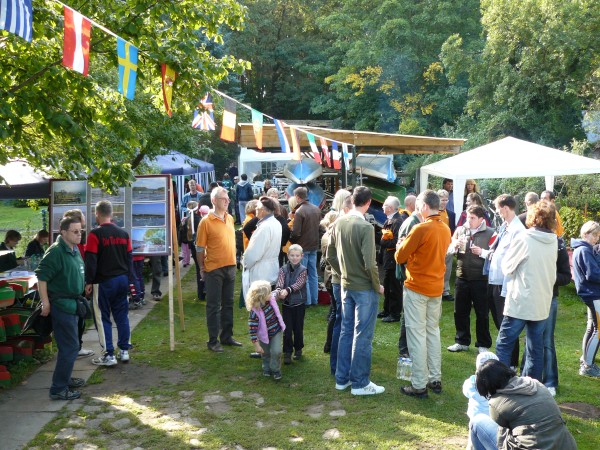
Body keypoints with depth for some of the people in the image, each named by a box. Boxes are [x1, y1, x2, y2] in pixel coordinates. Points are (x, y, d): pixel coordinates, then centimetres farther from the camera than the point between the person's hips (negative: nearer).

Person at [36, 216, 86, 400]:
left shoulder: (74, 250, 10)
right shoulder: (56, 251, -18)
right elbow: (41, 277, -21)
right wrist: (45, 303, -21)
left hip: (72, 304, 9)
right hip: (61, 304, -9)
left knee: (70, 345, 19)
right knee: (70, 347, -6)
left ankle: (65, 379, 33)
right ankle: (58, 389, 2)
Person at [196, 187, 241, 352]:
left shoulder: (230, 219, 8)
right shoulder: (206, 222, -11)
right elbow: (200, 248, -9)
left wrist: (233, 262, 13)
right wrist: (202, 268, -7)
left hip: (230, 267, 6)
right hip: (214, 270, -6)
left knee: (228, 304, 14)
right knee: (213, 306, 2)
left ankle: (227, 337, 26)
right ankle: (213, 341, 11)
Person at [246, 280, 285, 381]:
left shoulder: (271, 298, -18)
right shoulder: (255, 311, -35)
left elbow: (276, 294, 12)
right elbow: (253, 329, -28)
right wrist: (256, 345, -24)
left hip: (277, 331, 3)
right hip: (264, 336, -3)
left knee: (276, 351, -6)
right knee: (265, 353, 16)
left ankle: (276, 370, 18)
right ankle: (267, 368, 44)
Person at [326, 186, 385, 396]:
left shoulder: (338, 223, 1)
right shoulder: (365, 227, -20)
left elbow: (330, 256, 7)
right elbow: (369, 264, -22)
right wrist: (377, 286, -8)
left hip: (346, 286, 7)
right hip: (365, 288, -7)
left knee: (346, 331, 16)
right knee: (363, 336, 4)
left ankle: (342, 378, 26)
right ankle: (360, 383, 14)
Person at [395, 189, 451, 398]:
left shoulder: (421, 229, -18)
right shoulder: (446, 229, 4)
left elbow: (399, 257, -11)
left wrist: (401, 246, 9)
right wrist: (412, 248, 13)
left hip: (417, 288, -7)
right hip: (436, 287, 7)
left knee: (417, 334, 0)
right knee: (433, 332, 16)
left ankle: (419, 385, 4)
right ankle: (435, 379, 23)